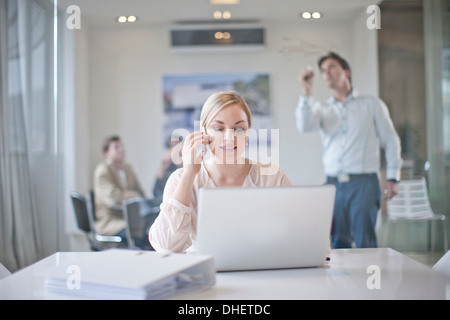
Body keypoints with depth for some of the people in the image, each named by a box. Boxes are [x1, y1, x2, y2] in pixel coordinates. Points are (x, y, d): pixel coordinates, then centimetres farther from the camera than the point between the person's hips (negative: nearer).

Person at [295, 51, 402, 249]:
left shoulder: (372, 104, 10)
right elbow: (305, 126, -6)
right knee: (337, 244, 5)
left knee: (365, 243, -5)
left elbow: (390, 141, 9)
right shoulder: (322, 109, 15)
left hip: (363, 182, -2)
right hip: (333, 184, 3)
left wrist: (392, 177, 0)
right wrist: (306, 91, -9)